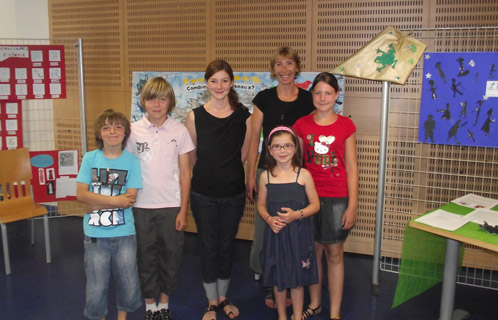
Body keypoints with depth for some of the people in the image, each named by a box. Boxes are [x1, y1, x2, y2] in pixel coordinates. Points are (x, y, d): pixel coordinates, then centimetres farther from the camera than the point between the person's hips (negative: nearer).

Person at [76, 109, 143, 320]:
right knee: (96, 289, 6)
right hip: (95, 234, 0)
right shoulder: (90, 158, 0)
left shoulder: (132, 161, -1)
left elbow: (130, 198, -8)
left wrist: (96, 203, -10)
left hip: (124, 233, 0)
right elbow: (81, 194, -7)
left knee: (129, 286, 10)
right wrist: (115, 200, -14)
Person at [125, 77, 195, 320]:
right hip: (141, 206, 1)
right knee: (146, 256, 12)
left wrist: (183, 209, -2)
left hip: (171, 206, 0)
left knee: (171, 255, 10)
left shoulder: (179, 131, -2)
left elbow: (184, 172, 1)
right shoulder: (133, 130, -1)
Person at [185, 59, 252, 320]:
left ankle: (223, 297, 34)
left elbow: (243, 153, 5)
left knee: (226, 246, 14)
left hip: (233, 192, 1)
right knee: (209, 247, 9)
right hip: (203, 193, -1)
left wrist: (226, 170, 7)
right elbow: (191, 156, 4)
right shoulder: (195, 116, -6)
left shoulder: (243, 115, -4)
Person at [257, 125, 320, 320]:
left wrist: (297, 215, -19)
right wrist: (269, 219, -12)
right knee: (277, 277, 14)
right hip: (275, 233, 2)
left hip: (298, 233, -2)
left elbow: (315, 204, -3)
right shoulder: (266, 176, 0)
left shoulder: (303, 175, -7)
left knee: (297, 278, 10)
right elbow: (261, 205, 7)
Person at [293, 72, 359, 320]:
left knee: (334, 253, 6)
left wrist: (352, 205, -5)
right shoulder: (302, 125, 2)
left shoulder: (345, 125, -2)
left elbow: (351, 168, -2)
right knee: (313, 251, 12)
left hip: (337, 199, -2)